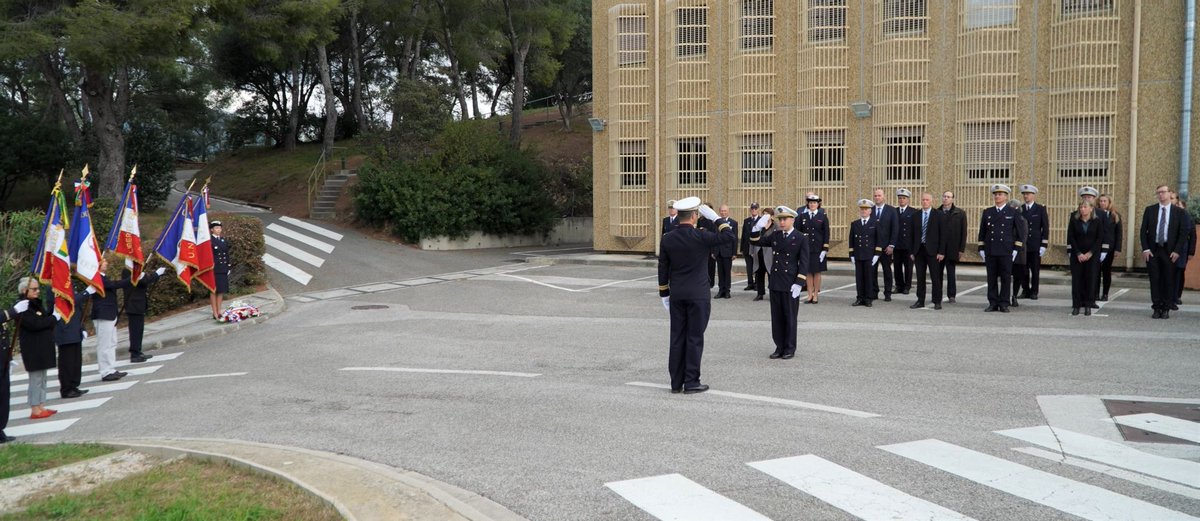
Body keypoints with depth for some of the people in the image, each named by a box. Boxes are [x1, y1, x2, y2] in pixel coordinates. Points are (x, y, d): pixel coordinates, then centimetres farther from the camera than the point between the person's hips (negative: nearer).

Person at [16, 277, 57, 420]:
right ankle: (35, 410, 0)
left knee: (41, 378, 12)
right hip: (32, 349, -9)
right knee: (36, 378, -5)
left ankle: (41, 407, 18)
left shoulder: (36, 304, 15)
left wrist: (52, 315, -2)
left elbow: (45, 319, 15)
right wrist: (53, 318, -14)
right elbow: (34, 324, -25)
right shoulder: (23, 307, -15)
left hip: (43, 347, 9)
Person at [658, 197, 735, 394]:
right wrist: (716, 218, -3)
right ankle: (691, 382, 4)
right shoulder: (700, 236, -13)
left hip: (676, 295, 5)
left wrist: (664, 293, 15)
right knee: (695, 338, 1)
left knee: (677, 338, 9)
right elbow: (731, 237, -10)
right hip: (698, 295, -4)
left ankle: (676, 382, 13)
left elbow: (663, 268, 6)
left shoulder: (668, 239, 1)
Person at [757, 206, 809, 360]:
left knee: (790, 317, 4)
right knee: (776, 317, 8)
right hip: (775, 283, 5)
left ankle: (790, 348, 14)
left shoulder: (801, 239, -4)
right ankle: (780, 347, 17)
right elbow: (758, 242, 18)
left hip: (791, 284, -4)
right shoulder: (775, 236, 9)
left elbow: (803, 263, -7)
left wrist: (798, 283, -14)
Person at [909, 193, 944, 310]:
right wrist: (912, 251, 5)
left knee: (935, 277, -1)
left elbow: (942, 234, -2)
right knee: (920, 277, 6)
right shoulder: (915, 215, 10)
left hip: (932, 250, -3)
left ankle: (937, 301, 6)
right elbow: (912, 234, 10)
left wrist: (941, 252, -8)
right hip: (919, 250, 3)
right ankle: (920, 301, 13)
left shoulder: (938, 215, 0)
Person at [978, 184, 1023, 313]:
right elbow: (982, 232, 14)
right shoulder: (987, 212, 12)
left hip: (1006, 252, -2)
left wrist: (1016, 249, -4)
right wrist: (981, 249, 7)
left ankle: (1004, 304, 6)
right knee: (991, 278, 4)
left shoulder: (1013, 213, 4)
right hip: (990, 252, 3)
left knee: (1006, 278, 0)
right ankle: (993, 303, 9)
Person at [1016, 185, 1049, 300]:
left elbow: (1045, 228, 0)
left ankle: (1034, 292, 10)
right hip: (1022, 245, 2)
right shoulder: (1019, 209, 8)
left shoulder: (1041, 209, 2)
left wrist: (1044, 245, -7)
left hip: (1035, 245, -2)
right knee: (1022, 270, 2)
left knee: (1035, 270, 2)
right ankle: (1025, 290, 13)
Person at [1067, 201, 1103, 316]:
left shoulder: (1096, 222, 2)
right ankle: (1076, 306, 4)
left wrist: (1090, 253, -10)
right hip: (1077, 255, 1)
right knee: (1077, 279, -1)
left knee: (1090, 279, -2)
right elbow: (1071, 238, 0)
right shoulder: (1074, 221, 3)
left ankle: (1088, 306, 5)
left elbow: (1099, 238, -1)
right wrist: (1078, 253, -9)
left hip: (1092, 255, 0)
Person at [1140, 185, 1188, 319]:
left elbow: (1183, 233, 1)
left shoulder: (1179, 212, 3)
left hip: (1170, 251, -1)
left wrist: (1177, 251, -8)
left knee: (1169, 281, 2)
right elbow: (1143, 230, 5)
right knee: (1155, 280, 1)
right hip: (1152, 250, 1)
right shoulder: (1150, 210, 7)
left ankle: (1166, 309, 10)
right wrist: (1145, 249, -5)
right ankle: (1157, 308, 7)